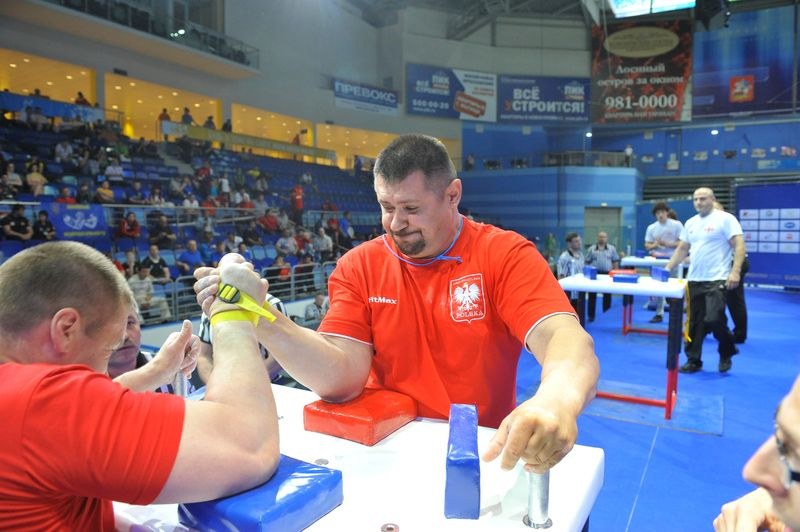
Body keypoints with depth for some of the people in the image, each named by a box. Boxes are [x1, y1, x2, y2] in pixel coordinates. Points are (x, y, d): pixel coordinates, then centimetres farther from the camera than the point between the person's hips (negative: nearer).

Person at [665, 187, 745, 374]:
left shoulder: (725, 219, -5)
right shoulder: (690, 223, 14)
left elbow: (739, 246, -11)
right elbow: (682, 249, 20)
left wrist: (735, 272, -22)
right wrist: (667, 268, 11)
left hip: (717, 280, -6)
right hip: (694, 280, 6)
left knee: (714, 320, -13)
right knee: (694, 323, 7)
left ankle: (727, 352, 17)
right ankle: (693, 361, 18)